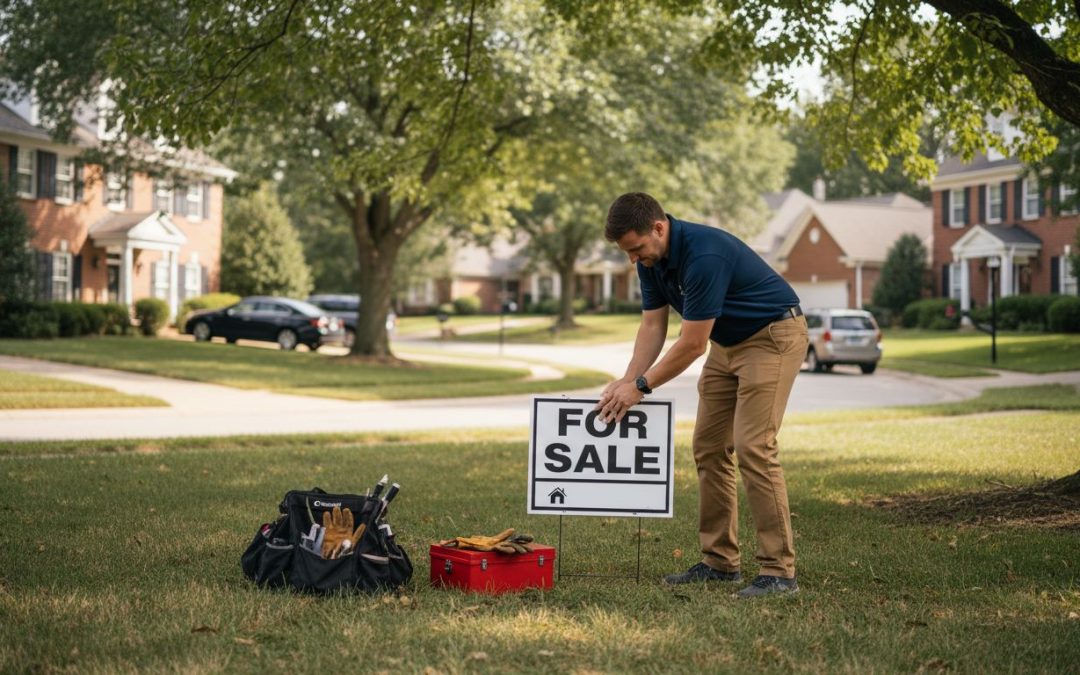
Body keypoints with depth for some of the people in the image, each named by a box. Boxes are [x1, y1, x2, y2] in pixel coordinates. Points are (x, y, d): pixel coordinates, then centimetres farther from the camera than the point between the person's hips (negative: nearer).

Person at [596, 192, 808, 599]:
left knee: (753, 447, -17)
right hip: (728, 343, 9)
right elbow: (652, 326, 0)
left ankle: (779, 570, -13)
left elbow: (692, 344, -27)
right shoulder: (652, 258, -5)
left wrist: (641, 387, -19)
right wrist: (627, 381, -12)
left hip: (773, 336, -9)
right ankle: (720, 561, 11)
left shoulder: (704, 255, -32)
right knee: (709, 448, 5)